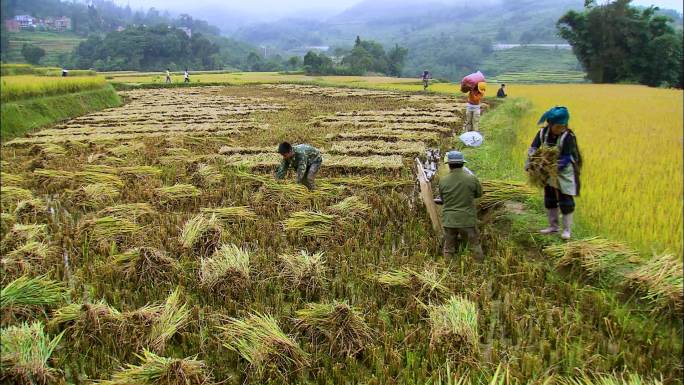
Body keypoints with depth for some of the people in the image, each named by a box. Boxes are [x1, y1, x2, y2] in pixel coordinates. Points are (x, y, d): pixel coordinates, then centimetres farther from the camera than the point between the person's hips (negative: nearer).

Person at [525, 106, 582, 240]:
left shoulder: (568, 137, -23)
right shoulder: (543, 132, -10)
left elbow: (565, 159, -25)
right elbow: (533, 149, -9)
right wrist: (529, 163, -25)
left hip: (564, 173, -5)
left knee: (566, 201, 0)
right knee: (549, 199, 15)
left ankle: (567, 229, 13)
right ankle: (553, 226, 30)